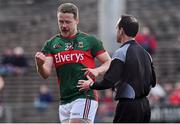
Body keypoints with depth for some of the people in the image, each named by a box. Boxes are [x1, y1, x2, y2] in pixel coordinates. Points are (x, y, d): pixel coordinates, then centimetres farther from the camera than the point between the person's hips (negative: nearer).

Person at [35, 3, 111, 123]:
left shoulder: (90, 41, 1)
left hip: (85, 97, -5)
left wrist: (97, 71, -16)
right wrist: (40, 64, -23)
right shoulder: (51, 44, 9)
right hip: (64, 101, 5)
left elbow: (109, 63, 5)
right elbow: (46, 73, 0)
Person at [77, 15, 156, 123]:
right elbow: (153, 82, 18)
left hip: (128, 105, -8)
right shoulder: (145, 53, 11)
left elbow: (108, 82, -19)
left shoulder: (121, 53, -13)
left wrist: (91, 85, -2)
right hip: (145, 105, 8)